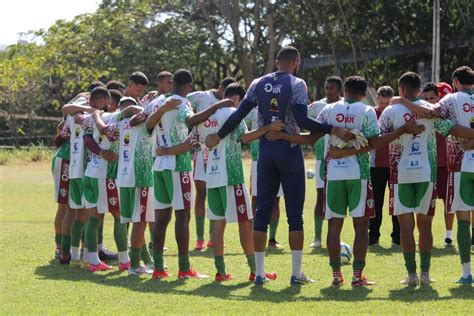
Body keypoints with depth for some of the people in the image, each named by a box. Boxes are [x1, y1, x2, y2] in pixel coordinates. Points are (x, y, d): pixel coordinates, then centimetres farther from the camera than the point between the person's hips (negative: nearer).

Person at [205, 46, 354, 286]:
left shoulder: (259, 84, 7)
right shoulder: (296, 84, -7)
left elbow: (239, 114, 6)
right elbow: (302, 120, -18)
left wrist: (218, 136, 19)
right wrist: (334, 131, -18)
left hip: (266, 151, 4)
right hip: (289, 151, -4)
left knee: (262, 212, 7)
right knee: (294, 214, 1)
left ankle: (259, 273, 6)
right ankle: (296, 273, 0)